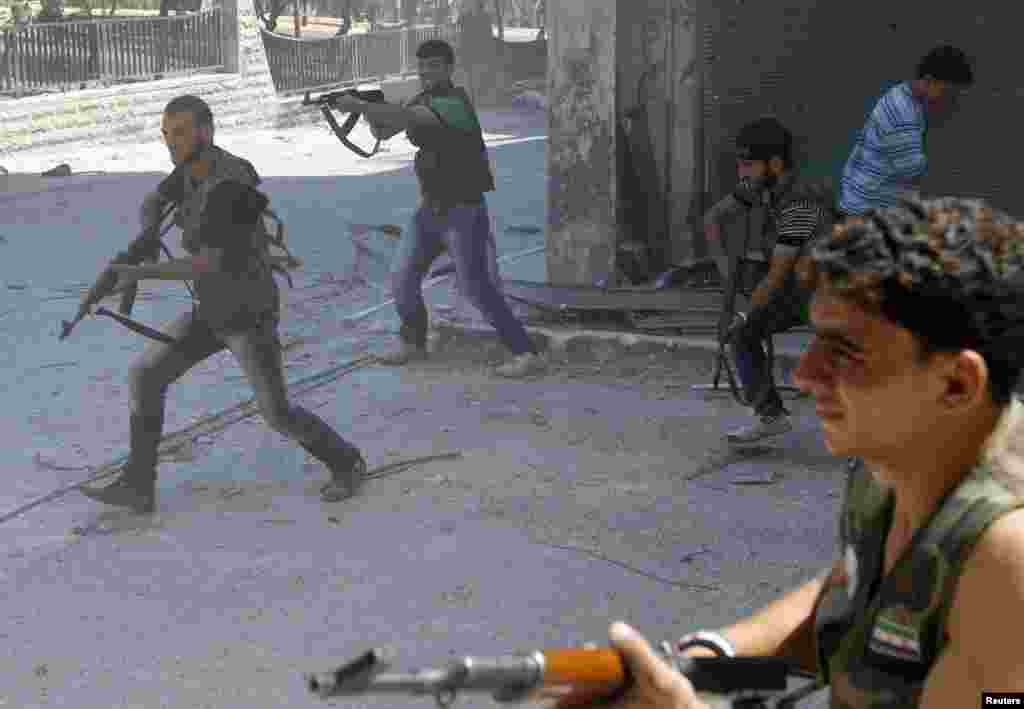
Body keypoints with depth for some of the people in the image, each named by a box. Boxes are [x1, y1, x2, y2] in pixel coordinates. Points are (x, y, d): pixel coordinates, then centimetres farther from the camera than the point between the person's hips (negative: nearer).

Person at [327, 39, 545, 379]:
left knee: (475, 288, -12)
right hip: (431, 210, 8)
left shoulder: (453, 103, -21)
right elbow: (382, 132, 8)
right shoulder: (422, 100, 9)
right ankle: (413, 343, 31)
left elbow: (406, 117, -37)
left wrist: (359, 105, -37)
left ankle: (527, 355, -5)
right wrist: (368, 109, -13)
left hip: (464, 213, -8)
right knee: (403, 279, 9)